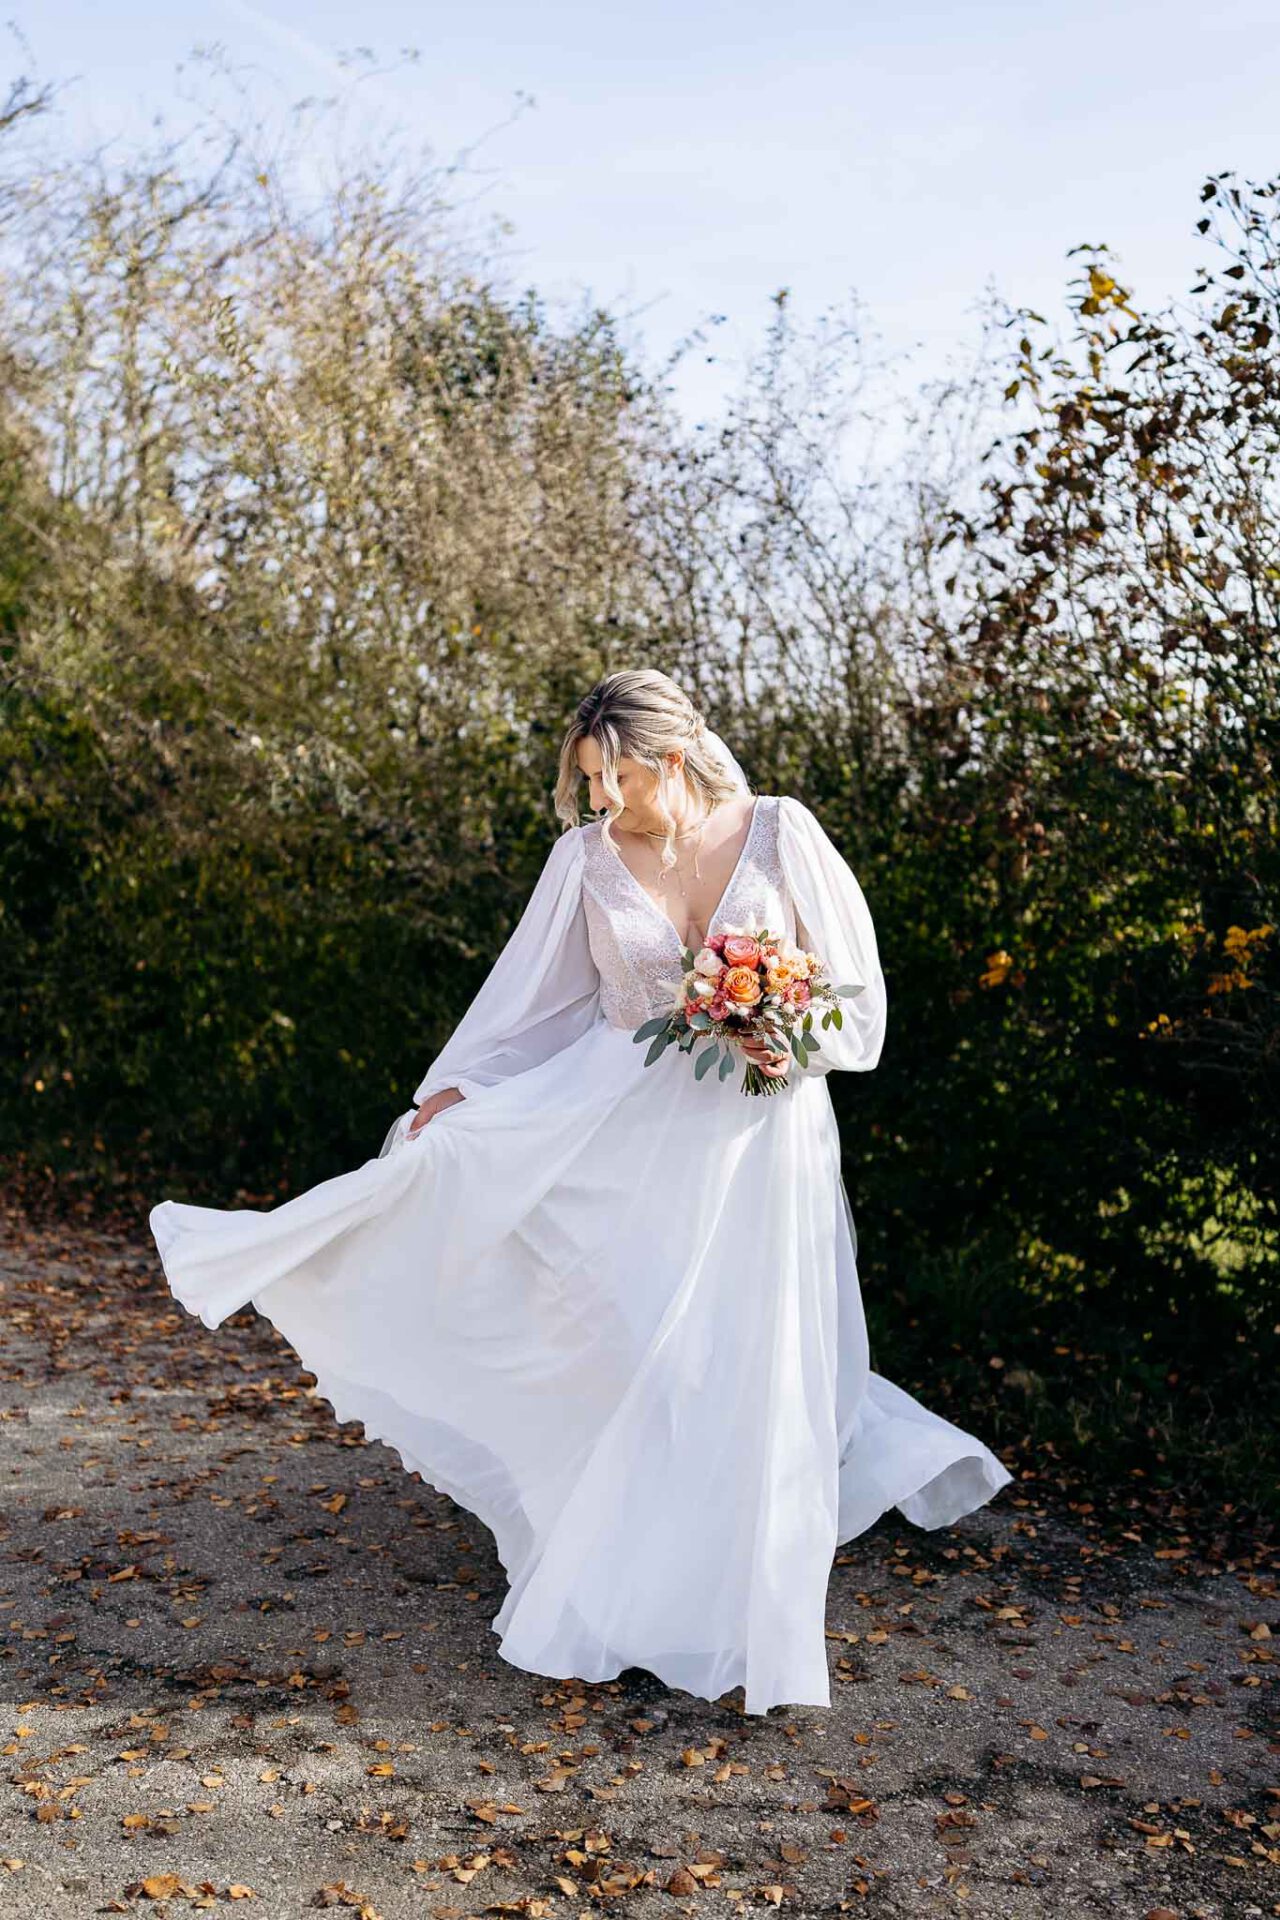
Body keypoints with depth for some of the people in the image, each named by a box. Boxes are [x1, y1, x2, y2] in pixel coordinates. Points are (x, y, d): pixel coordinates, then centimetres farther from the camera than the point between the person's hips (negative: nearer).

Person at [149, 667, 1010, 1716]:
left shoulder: (779, 832, -5)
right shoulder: (588, 856, -1)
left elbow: (854, 978, 1)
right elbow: (535, 992, 7)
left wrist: (796, 1047, -17)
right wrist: (455, 1085, 2)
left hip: (759, 1130, -1)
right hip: (625, 1122, 2)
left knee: (748, 1365, 3)